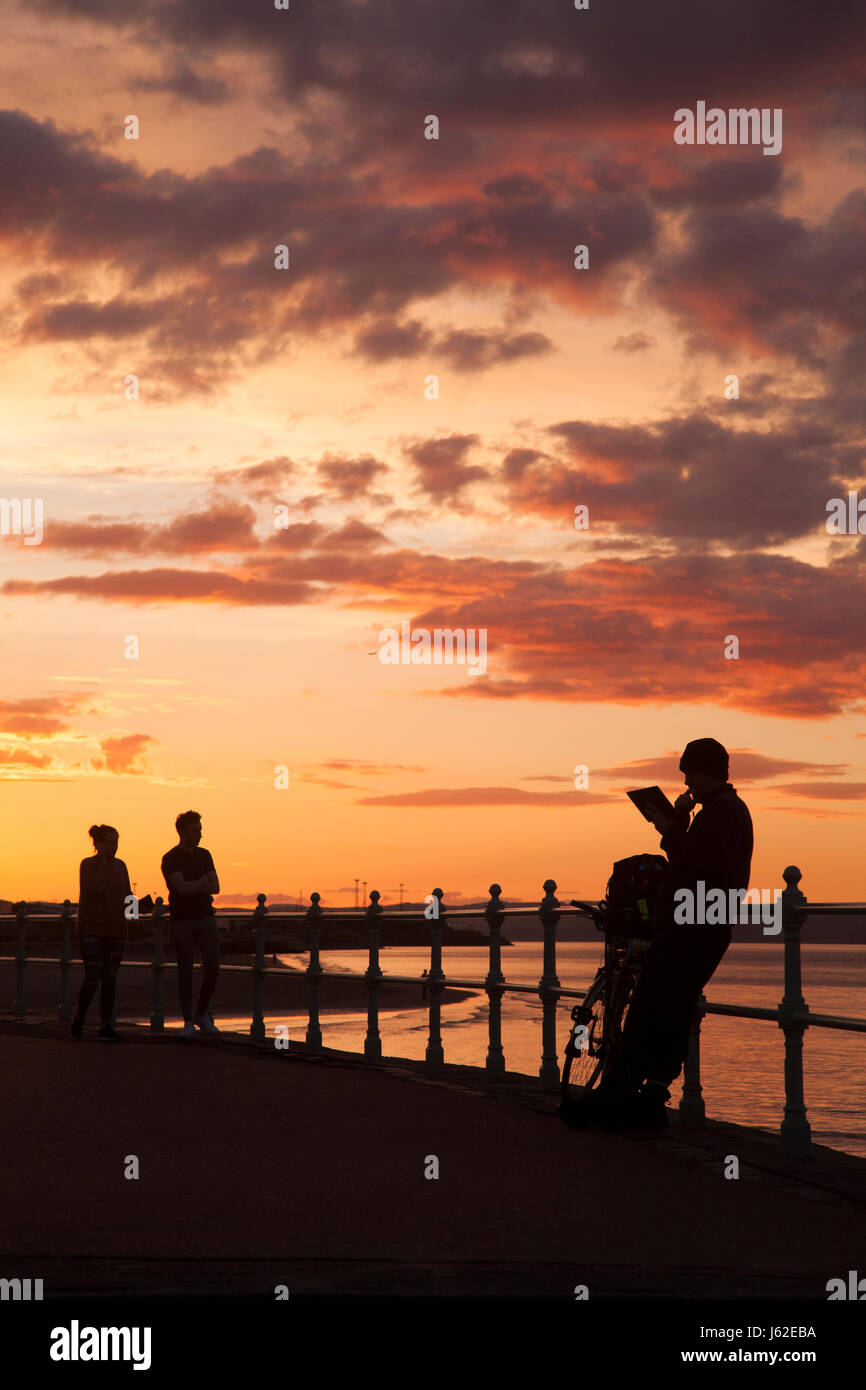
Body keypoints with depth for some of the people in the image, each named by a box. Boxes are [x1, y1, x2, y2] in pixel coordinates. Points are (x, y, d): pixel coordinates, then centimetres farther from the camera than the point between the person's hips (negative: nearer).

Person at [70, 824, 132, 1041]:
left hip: (115, 929, 5)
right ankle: (79, 1019, 12)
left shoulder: (120, 866, 11)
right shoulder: (88, 864, -5)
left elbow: (127, 895, 15)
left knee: (110, 978, 2)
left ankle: (105, 1027, 3)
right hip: (92, 928, -5)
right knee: (92, 978, -11)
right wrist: (103, 860, -15)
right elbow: (96, 888, -21)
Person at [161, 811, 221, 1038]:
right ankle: (188, 1023, 6)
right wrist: (203, 881, -6)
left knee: (212, 968, -5)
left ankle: (202, 1015, 12)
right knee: (185, 972, -1)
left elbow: (215, 887, 1)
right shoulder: (170, 859, -7)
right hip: (182, 921, -4)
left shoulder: (204, 855, 10)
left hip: (205, 918, 4)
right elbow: (182, 888, -19)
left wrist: (192, 887, -13)